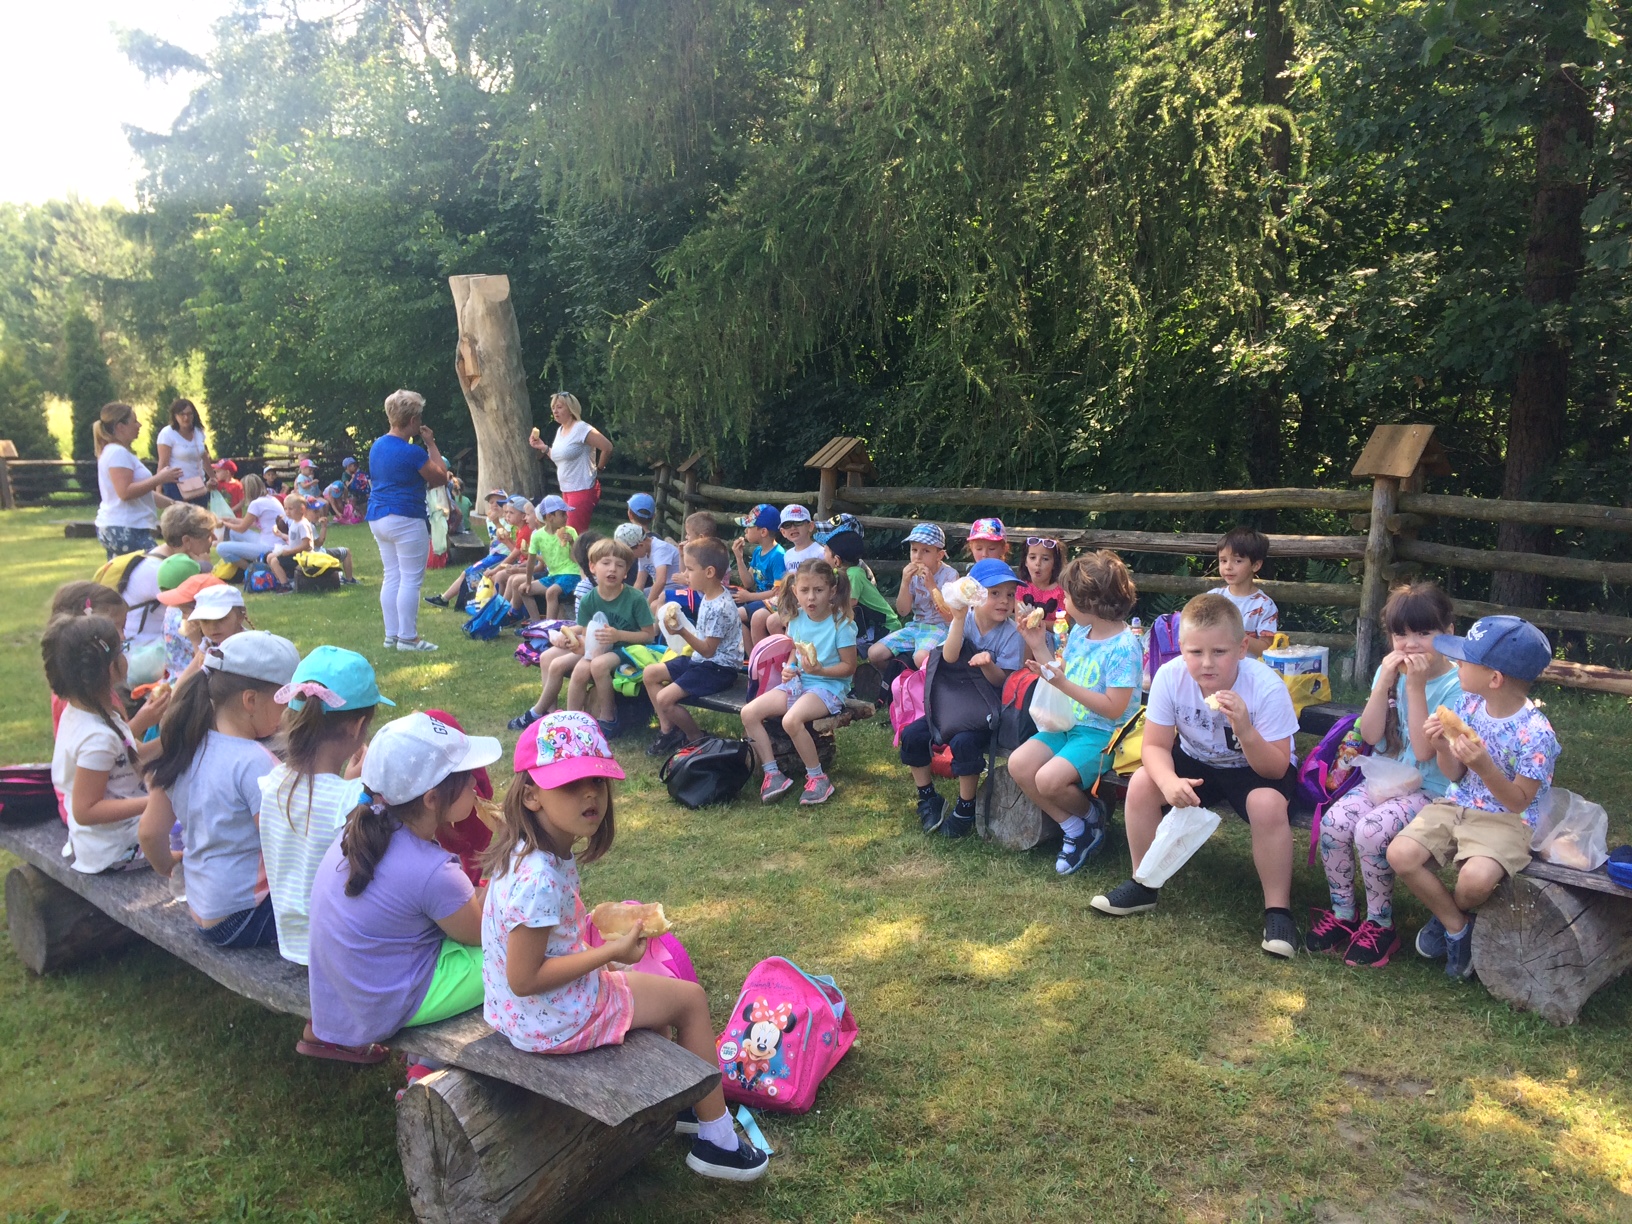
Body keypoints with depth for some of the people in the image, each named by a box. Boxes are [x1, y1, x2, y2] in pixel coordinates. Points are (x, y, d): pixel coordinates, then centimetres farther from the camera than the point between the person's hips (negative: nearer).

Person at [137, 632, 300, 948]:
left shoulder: (185, 748, 3)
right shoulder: (253, 762, -22)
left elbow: (150, 832, 9)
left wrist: (168, 869, 27)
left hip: (201, 911, 9)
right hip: (243, 919, -9)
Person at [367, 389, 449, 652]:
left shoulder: (377, 446, 9)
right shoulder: (412, 452, -17)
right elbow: (441, 478, -8)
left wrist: (422, 484, 19)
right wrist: (431, 444, -3)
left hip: (378, 517, 9)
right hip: (406, 519, -9)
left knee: (391, 577, 12)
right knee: (411, 579, -3)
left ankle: (391, 635, 15)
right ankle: (407, 637, 0)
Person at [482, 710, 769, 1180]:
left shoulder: (529, 853, -4)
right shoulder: (539, 880, -35)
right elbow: (523, 979, -29)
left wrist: (596, 956, 2)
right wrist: (609, 953, -23)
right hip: (553, 1021, -9)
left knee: (657, 985, 29)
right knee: (691, 999, 7)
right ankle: (717, 1141, 22)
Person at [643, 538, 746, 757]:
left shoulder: (719, 609, -28)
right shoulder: (710, 593, 1)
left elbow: (708, 650, -26)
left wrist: (682, 631, -34)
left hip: (717, 669, -11)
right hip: (700, 659, 11)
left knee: (665, 699, -21)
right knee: (649, 673, 11)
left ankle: (696, 737, 3)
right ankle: (667, 729, 14)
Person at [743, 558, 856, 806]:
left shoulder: (841, 623, -13)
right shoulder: (796, 619, 5)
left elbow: (849, 666, -10)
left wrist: (819, 670, -25)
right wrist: (789, 668, -1)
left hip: (829, 686, -7)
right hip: (798, 682, 7)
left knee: (791, 719, -34)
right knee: (749, 713, -10)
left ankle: (817, 777, -14)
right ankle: (772, 774, -3)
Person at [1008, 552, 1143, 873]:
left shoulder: (1124, 647, -19)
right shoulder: (1079, 632, 7)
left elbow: (1113, 708, -22)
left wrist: (1063, 684, -27)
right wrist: (1039, 645, 6)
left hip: (1103, 733, -8)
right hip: (1068, 723, 8)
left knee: (1049, 779, -27)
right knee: (1018, 764, -11)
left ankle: (1093, 817, 7)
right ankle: (1073, 828, 3)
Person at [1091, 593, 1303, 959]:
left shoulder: (1267, 687, -31)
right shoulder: (1170, 676, -25)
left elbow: (1276, 769, -27)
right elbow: (1156, 746, -17)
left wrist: (1245, 731, -47)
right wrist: (1169, 781, -40)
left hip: (1255, 767, -3)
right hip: (1198, 762, 3)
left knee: (1267, 803, -33)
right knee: (1142, 784, -20)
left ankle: (1277, 908, -14)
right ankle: (1144, 884, 1)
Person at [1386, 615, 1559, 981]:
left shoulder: (1536, 733, -19)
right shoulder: (1468, 705, -1)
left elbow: (1518, 802, -16)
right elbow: (1455, 775, 8)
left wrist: (1484, 765, -30)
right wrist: (1442, 747, -14)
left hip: (1506, 820, -6)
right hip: (1456, 805, 6)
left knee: (1475, 878, -32)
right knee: (1400, 854, -16)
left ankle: (1449, 915, 7)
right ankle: (1456, 925, 5)